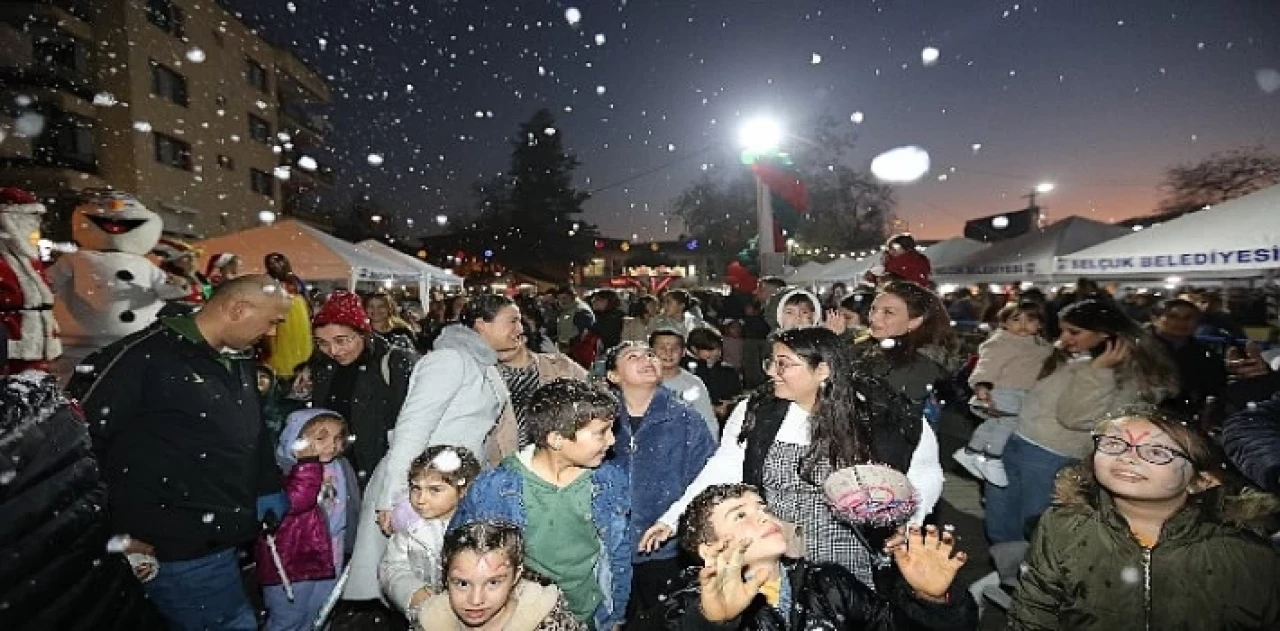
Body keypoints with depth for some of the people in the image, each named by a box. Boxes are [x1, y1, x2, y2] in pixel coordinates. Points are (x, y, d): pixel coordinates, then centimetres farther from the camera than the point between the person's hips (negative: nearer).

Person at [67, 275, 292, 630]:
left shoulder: (238, 363, 9)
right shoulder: (147, 355, -17)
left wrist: (270, 496, 14)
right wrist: (112, 530, -11)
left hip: (222, 538, 8)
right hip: (177, 546, -8)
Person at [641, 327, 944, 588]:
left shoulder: (878, 418, -9)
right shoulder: (754, 413, -5)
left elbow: (926, 473, 2)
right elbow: (722, 471, -6)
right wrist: (674, 519, -15)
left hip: (848, 572, -1)